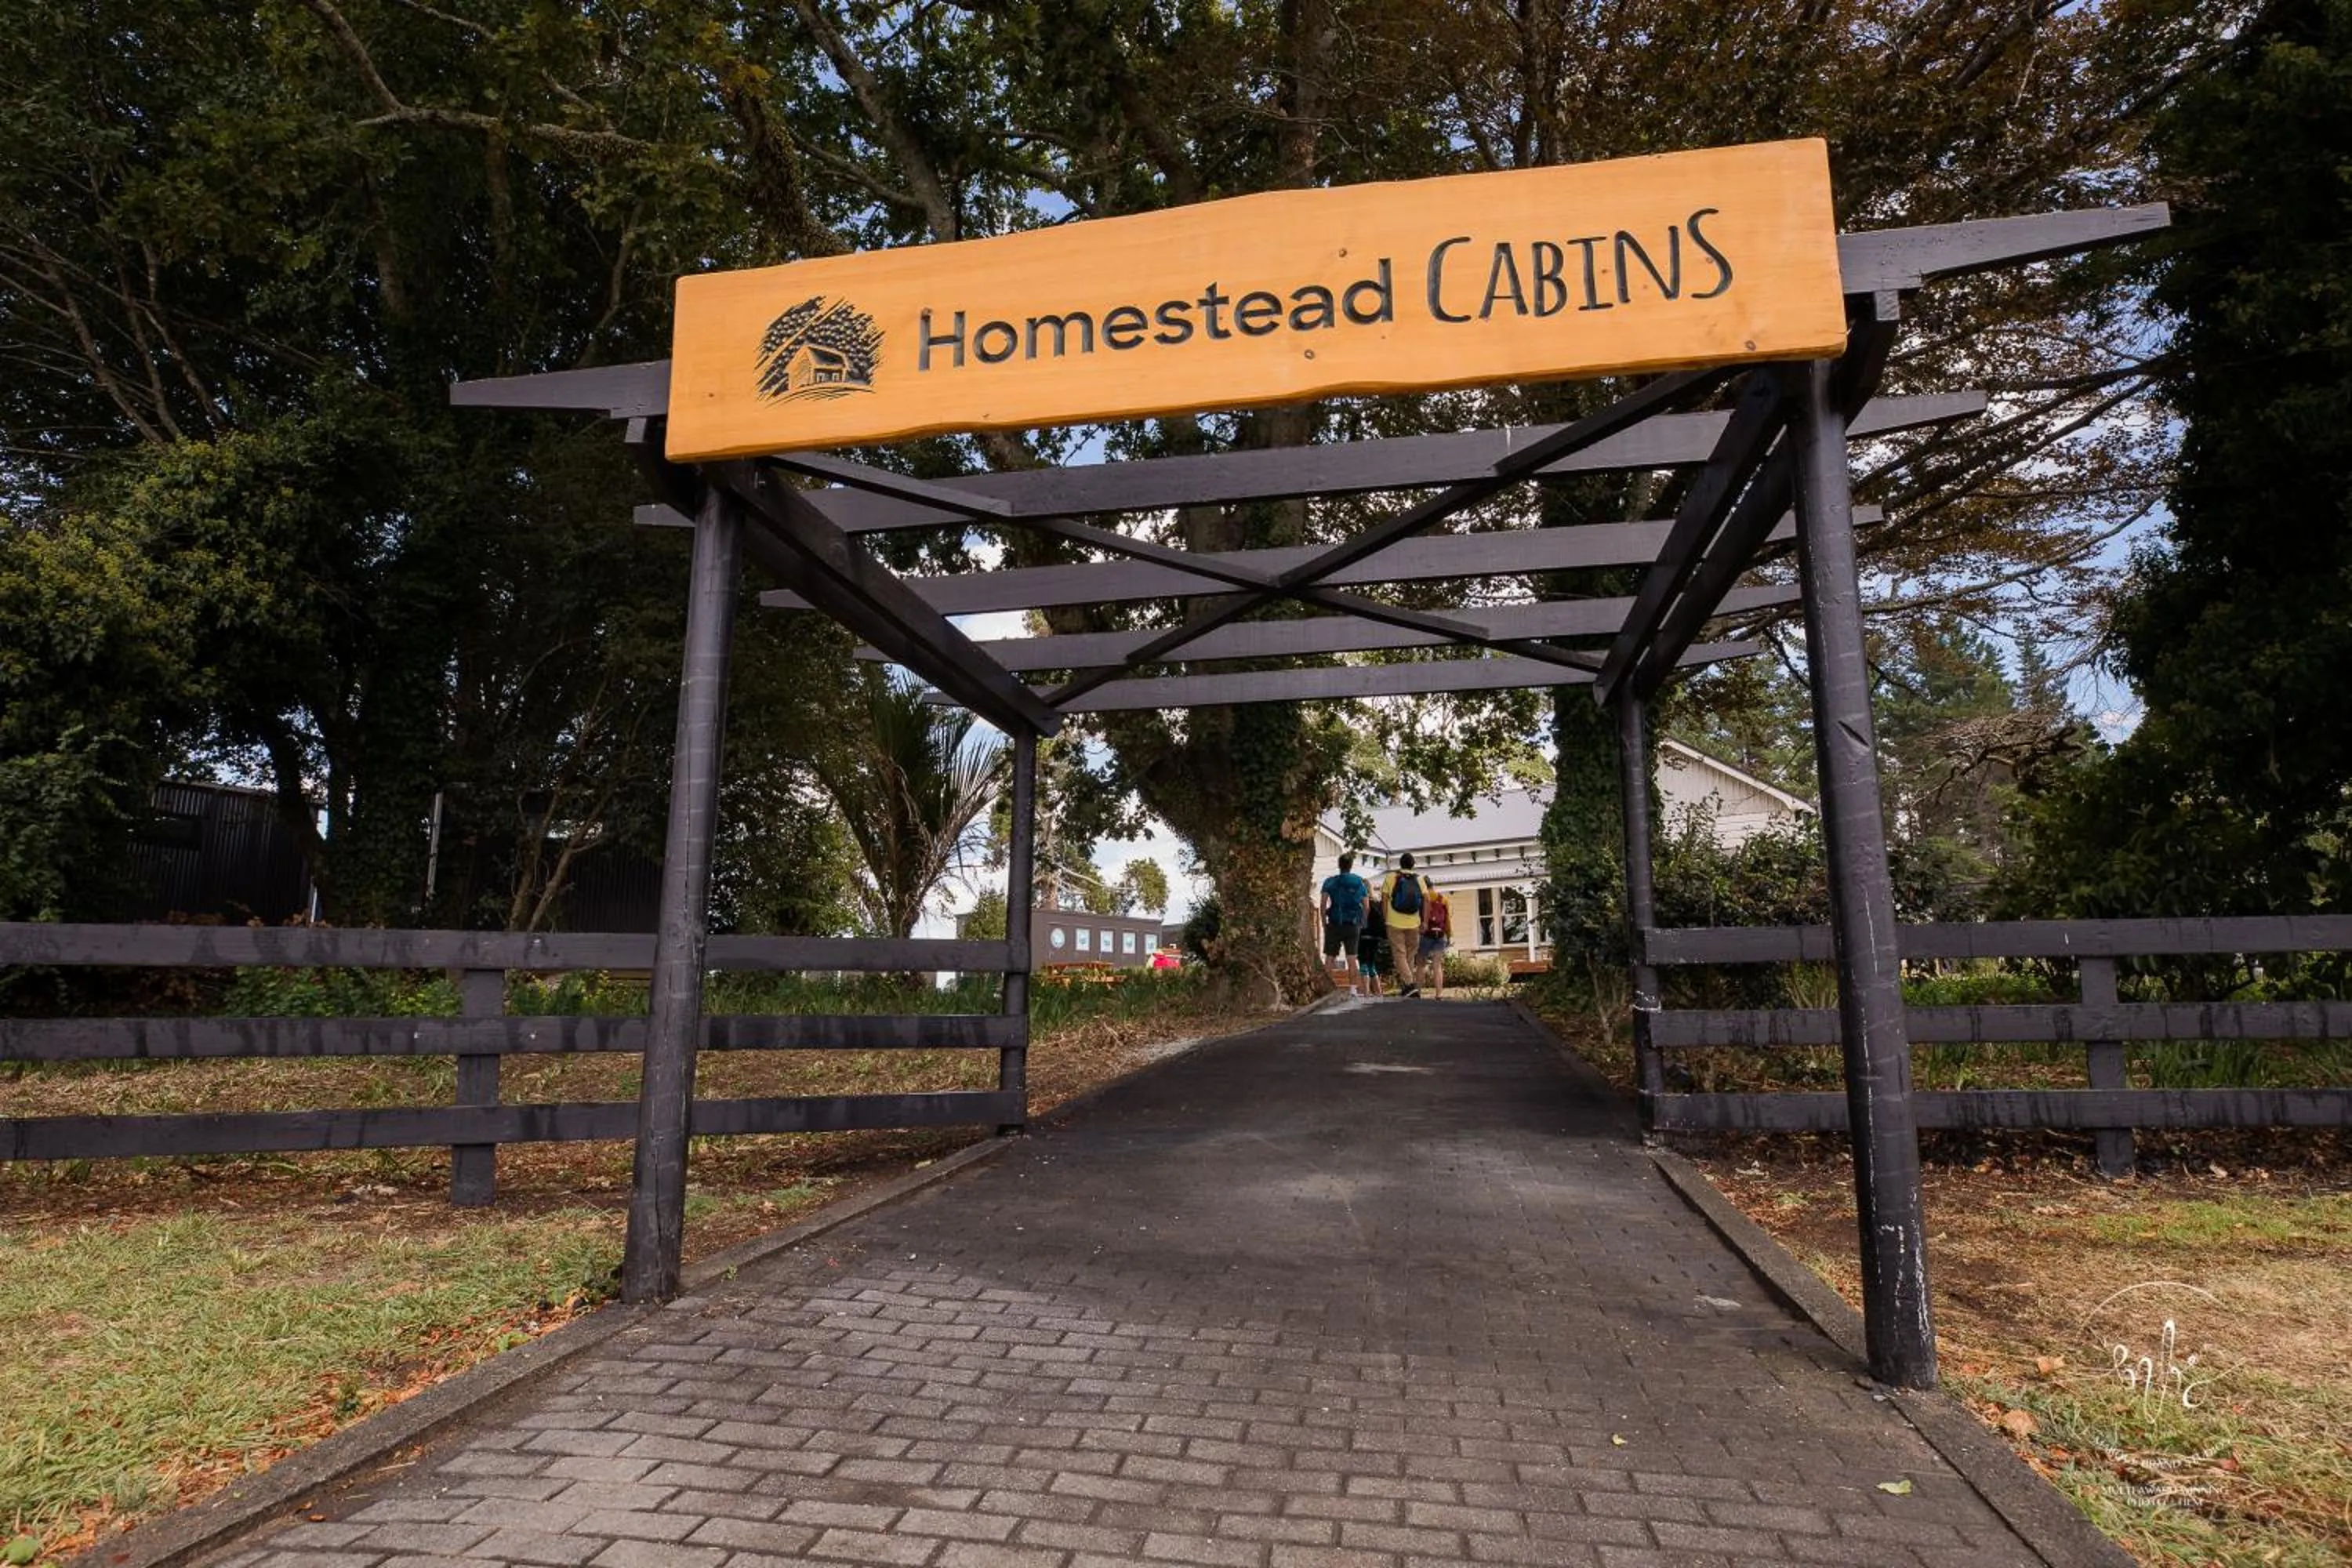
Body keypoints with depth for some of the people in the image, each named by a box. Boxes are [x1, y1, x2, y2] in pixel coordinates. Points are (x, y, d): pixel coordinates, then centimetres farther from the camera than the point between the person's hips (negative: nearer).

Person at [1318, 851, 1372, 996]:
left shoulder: (1330, 882, 2)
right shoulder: (1359, 882, 6)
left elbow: (1323, 904, -5)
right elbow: (1366, 906, 5)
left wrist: (1324, 923, 1)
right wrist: (1363, 923, 14)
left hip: (1334, 924, -1)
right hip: (1353, 924, 1)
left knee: (1329, 956, 2)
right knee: (1351, 957, 4)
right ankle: (1352, 987, 2)